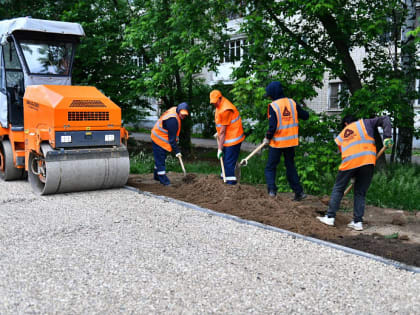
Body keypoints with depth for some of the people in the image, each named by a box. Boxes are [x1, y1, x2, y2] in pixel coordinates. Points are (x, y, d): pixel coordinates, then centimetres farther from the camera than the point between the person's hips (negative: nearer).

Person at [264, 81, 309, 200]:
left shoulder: (273, 106, -14)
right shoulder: (292, 103, 1)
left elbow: (272, 126, -19)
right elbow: (305, 116, 6)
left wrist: (267, 138, -3)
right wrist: (296, 114, 25)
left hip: (277, 141, -5)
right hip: (291, 140, 5)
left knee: (270, 167, 9)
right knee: (290, 166, 16)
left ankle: (272, 189, -5)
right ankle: (299, 192, 15)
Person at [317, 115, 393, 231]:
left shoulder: (340, 136, 28)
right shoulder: (364, 123, 26)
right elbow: (384, 119, 17)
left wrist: (353, 175, 28)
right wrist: (387, 137, 7)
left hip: (349, 162, 0)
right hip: (368, 160, 0)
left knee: (338, 189, 13)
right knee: (360, 193, 11)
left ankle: (330, 217, 13)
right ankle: (358, 222, 12)